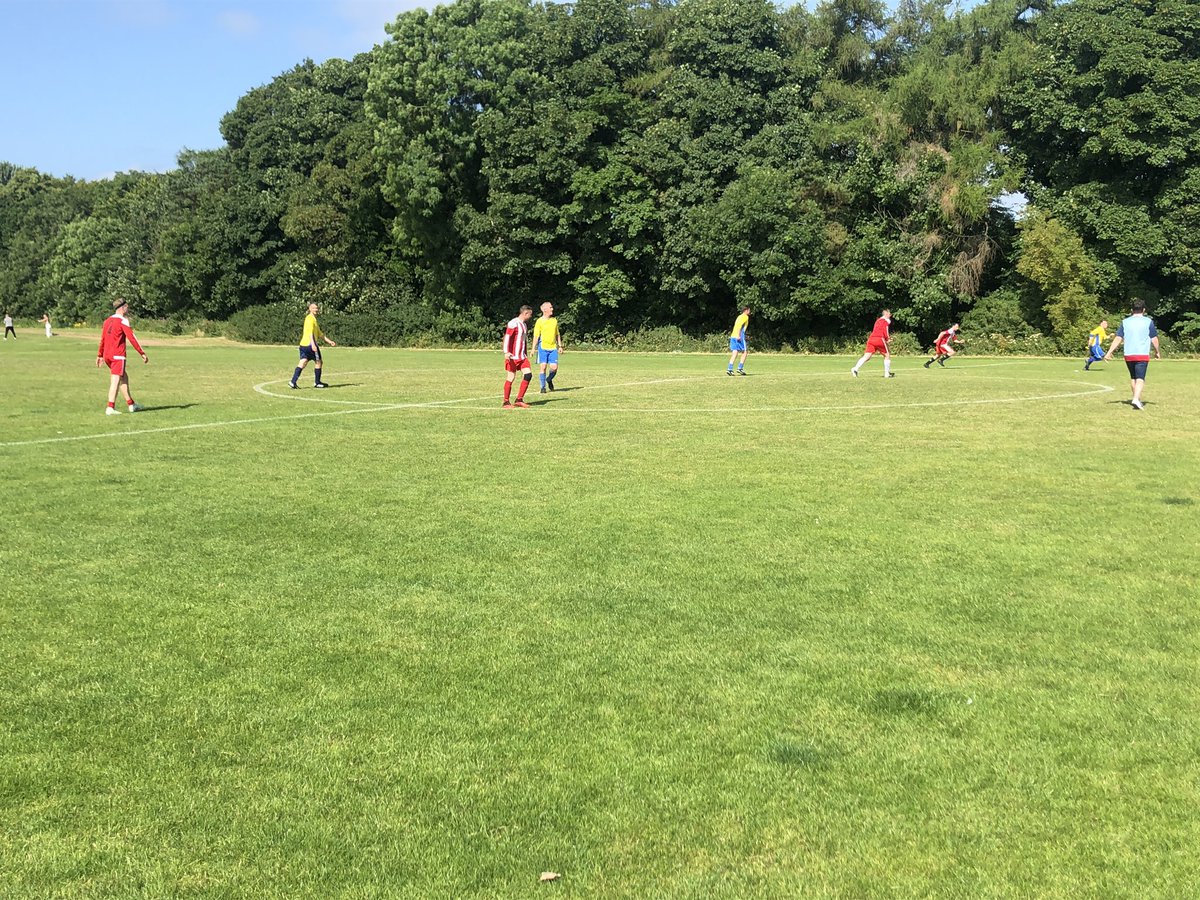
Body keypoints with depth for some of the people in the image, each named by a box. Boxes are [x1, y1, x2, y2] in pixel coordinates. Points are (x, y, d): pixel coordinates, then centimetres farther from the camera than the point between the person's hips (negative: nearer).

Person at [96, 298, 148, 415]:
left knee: (124, 377, 18)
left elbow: (102, 339, 20)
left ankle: (131, 404, 22)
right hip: (117, 356, -8)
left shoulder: (107, 321, 15)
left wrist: (100, 355, 26)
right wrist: (142, 353, -13)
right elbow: (131, 338, -14)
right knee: (116, 381, -9)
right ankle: (110, 408, -15)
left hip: (107, 356, 8)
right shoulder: (122, 321, -9)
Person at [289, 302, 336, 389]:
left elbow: (320, 334, 26)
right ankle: (317, 382, 13)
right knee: (318, 362, 3)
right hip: (310, 344, -9)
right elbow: (310, 332, -21)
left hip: (304, 344, 9)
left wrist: (329, 341, 23)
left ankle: (293, 382, -6)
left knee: (303, 362, 3)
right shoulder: (310, 318, -9)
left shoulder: (314, 319, 22)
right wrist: (313, 344, -29)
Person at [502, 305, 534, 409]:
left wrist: (525, 354, 28)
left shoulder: (524, 325, 18)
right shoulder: (513, 323, -10)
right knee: (510, 378, -4)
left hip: (522, 357, 8)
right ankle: (506, 402, 6)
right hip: (512, 357, -8)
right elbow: (507, 337, -17)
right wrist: (506, 352, -26)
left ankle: (519, 400, 3)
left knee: (528, 375, -4)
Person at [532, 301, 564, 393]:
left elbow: (557, 334, 20)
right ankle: (543, 387, 5)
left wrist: (560, 346, 15)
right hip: (543, 347, -4)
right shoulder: (540, 321, -4)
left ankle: (549, 380, 26)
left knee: (554, 367, -4)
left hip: (553, 347, 4)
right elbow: (536, 336, -6)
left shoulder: (554, 320, 12)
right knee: (543, 367, -5)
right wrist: (533, 348, -11)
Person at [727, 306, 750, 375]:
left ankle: (730, 369, -9)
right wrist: (738, 335, -24)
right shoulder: (745, 317, -3)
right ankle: (740, 368, 0)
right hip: (740, 337, -8)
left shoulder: (740, 316, 23)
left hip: (733, 336, 8)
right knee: (744, 353, 3)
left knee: (734, 353, 2)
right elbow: (739, 325, -17)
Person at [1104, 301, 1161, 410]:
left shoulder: (1125, 322, 7)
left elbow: (1118, 338, 2)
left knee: (1133, 377, 18)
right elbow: (1154, 339, 3)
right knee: (1140, 378, -9)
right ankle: (1136, 399, -27)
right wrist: (1157, 352, 17)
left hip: (1128, 355, 3)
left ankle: (1137, 399, 28)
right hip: (1143, 355, -3)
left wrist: (1109, 352, 3)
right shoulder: (1148, 321, 1)